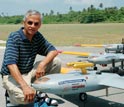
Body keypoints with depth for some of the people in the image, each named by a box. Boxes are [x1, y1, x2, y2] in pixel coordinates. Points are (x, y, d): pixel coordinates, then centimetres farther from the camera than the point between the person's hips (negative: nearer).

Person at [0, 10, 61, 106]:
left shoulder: (38, 36, 1)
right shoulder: (14, 37, -19)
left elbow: (53, 51, -1)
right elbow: (11, 64, -30)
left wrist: (42, 64, -22)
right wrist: (25, 86, -41)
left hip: (29, 73, 6)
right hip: (12, 75, -6)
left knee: (56, 61, -10)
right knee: (25, 97, -35)